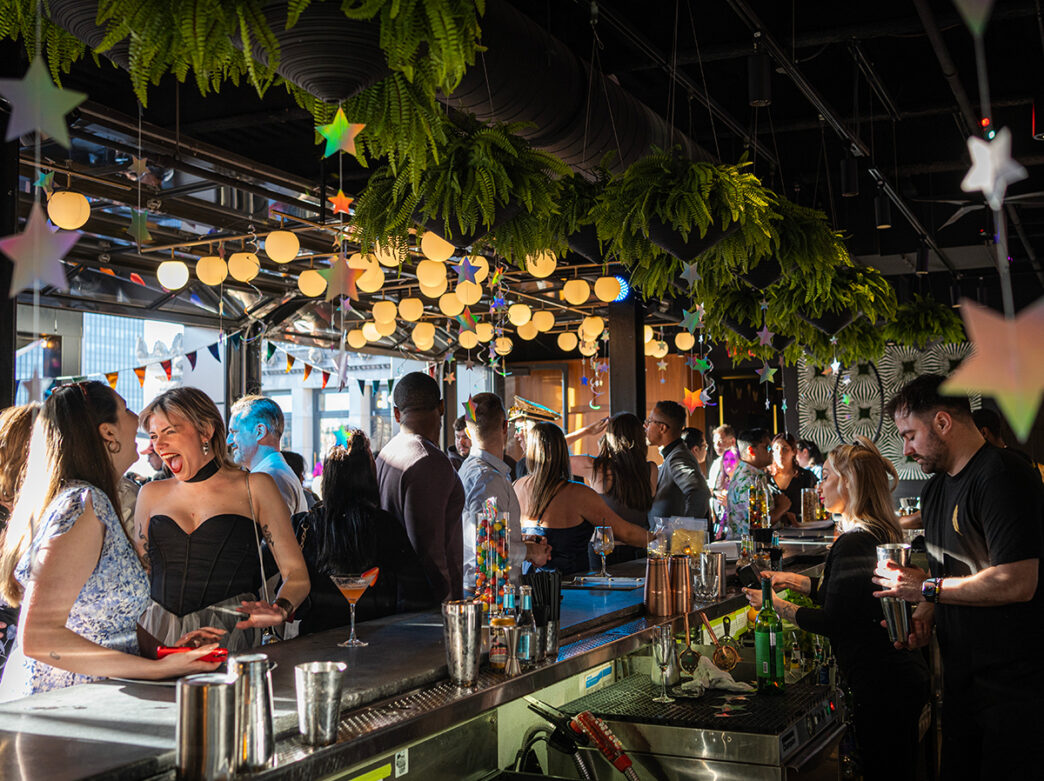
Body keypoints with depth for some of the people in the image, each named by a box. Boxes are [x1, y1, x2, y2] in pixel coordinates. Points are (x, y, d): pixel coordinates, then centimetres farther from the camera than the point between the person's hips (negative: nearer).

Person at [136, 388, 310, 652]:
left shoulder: (254, 487, 7)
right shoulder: (151, 495, 16)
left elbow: (296, 573, 3)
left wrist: (279, 610, -18)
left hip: (231, 634, -3)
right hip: (159, 636, 3)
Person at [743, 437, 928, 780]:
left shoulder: (853, 542, -21)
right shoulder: (882, 532, 10)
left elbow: (834, 622, -20)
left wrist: (778, 606, -7)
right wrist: (796, 580, 20)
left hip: (880, 685, -10)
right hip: (905, 676, 10)